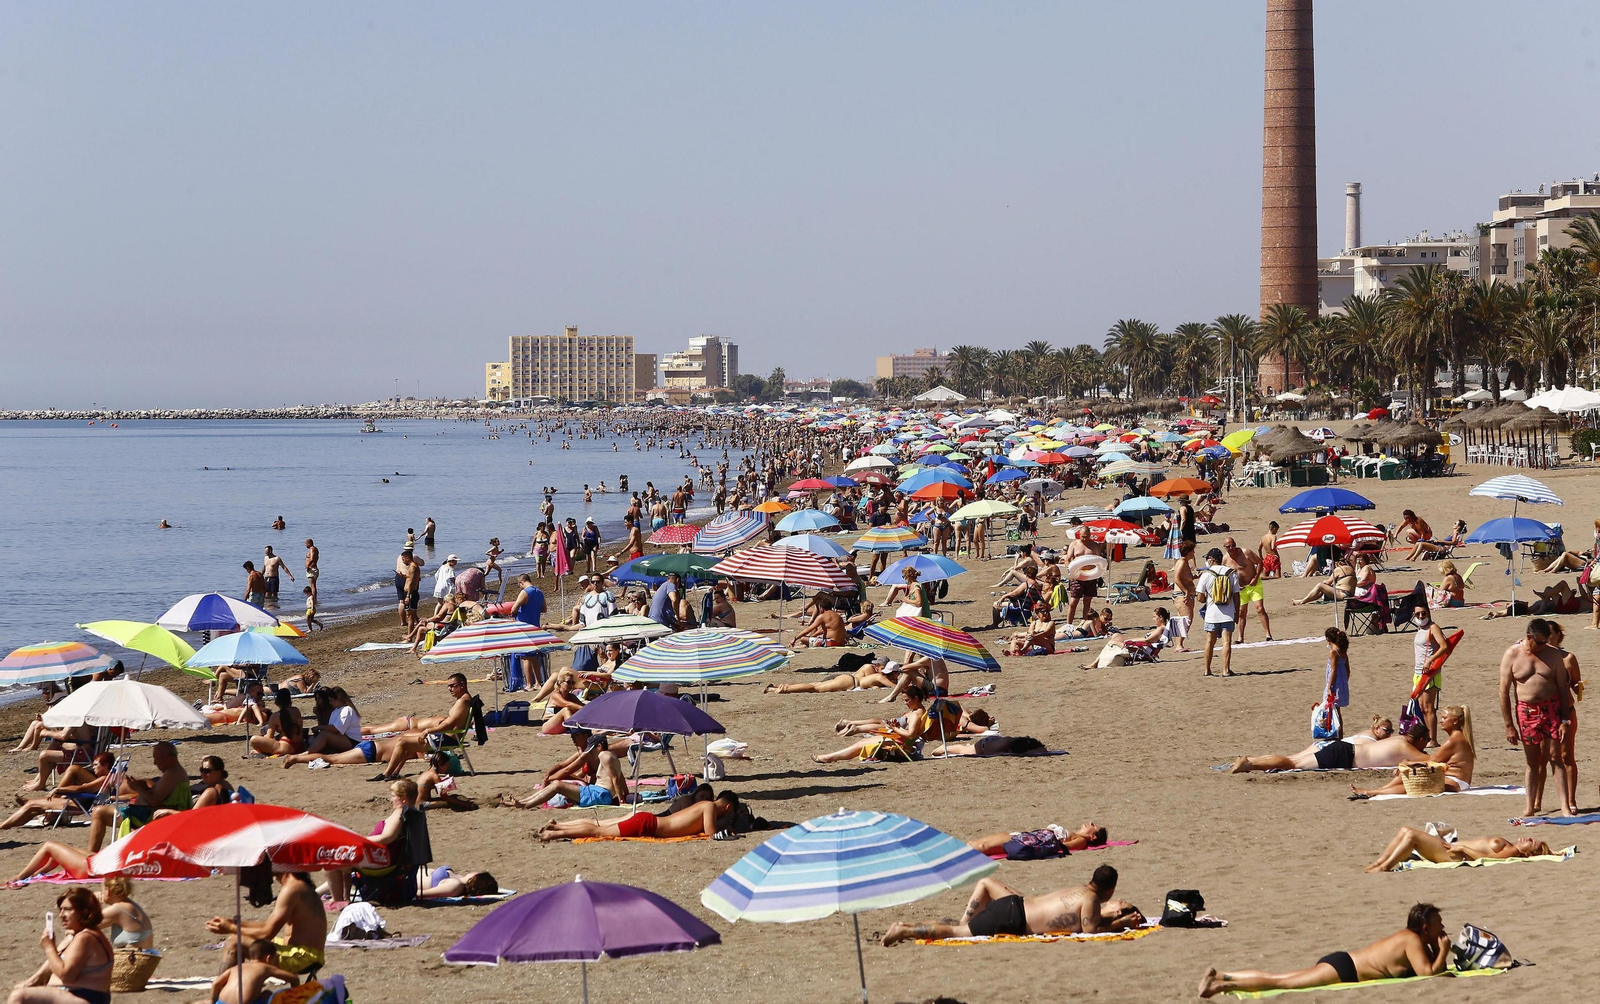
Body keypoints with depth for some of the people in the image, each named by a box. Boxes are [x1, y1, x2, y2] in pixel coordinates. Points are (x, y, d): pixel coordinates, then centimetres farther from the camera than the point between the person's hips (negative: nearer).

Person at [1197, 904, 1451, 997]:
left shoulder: (1409, 937, 17)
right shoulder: (1414, 942, -12)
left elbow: (1435, 969, 27)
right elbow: (1429, 973, -23)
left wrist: (1438, 950, 10)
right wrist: (1444, 951, -10)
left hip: (1341, 963, 9)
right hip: (1342, 968, -9)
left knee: (1278, 978, 6)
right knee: (1282, 983, -16)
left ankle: (1221, 976, 2)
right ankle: (1224, 985, -24)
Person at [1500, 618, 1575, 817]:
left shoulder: (1553, 654, 2)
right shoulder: (1512, 655, -2)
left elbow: (1563, 688, 4)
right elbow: (1504, 692, 0)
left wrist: (1564, 720, -2)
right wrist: (1509, 726, -3)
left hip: (1552, 709, 0)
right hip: (1526, 711, 0)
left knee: (1555, 757, -4)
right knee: (1532, 762, 4)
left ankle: (1565, 806, -6)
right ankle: (1531, 807, 11)